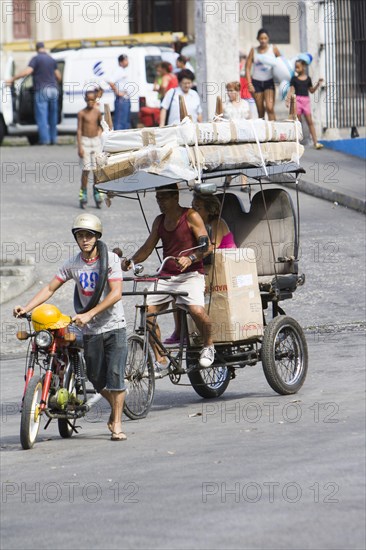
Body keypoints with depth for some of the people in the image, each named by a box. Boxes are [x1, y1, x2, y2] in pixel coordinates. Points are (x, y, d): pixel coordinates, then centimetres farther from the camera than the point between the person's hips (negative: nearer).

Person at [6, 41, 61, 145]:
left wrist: (12, 79, -13)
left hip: (42, 90, -5)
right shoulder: (52, 60, 13)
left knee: (42, 115, -4)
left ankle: (44, 139, -9)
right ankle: (53, 139, 16)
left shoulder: (36, 59, -5)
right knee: (53, 116, 13)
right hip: (53, 89, 5)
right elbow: (58, 76, 15)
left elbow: (27, 71, -17)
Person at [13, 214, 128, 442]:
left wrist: (89, 315, -27)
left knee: (115, 374, -12)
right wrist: (26, 308, -12)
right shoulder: (72, 264, 1)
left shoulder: (110, 259, -10)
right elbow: (50, 288, 3)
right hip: (90, 330, 4)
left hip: (114, 326, -4)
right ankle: (116, 407, 36)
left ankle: (117, 425, -4)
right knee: (97, 379, 7)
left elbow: (116, 293, -19)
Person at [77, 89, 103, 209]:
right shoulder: (81, 113, -5)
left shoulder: (97, 112, 4)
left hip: (96, 141, 3)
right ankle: (83, 194, 3)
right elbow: (79, 130, -6)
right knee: (85, 170, -4)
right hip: (85, 141, -3)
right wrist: (80, 147, -11)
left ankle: (97, 192, 11)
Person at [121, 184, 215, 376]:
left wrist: (190, 258, -29)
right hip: (166, 275, 6)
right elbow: (147, 248, 14)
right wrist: (130, 261, -5)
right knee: (147, 311, -14)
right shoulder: (159, 221, 14)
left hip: (190, 274, -6)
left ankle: (208, 346, 1)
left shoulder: (191, 217, -4)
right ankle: (160, 362, -6)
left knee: (197, 310, -30)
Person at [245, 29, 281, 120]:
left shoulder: (273, 49, 4)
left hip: (269, 82, -1)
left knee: (269, 108, -19)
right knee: (260, 111, 5)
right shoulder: (254, 51, 4)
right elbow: (248, 68, 3)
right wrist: (249, 83, -7)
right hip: (257, 82, 2)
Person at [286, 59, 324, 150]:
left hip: (306, 100, 1)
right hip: (297, 100, -1)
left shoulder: (308, 79, 9)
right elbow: (291, 90, -2)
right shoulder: (294, 79, 3)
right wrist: (288, 99, -15)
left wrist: (318, 84, 4)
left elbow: (311, 91, 16)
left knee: (310, 121, -2)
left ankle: (315, 142, -4)